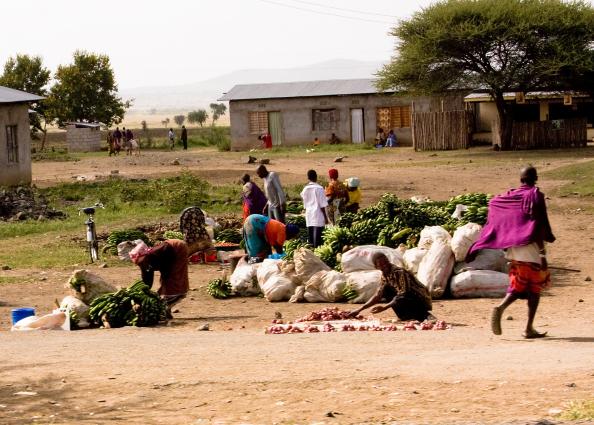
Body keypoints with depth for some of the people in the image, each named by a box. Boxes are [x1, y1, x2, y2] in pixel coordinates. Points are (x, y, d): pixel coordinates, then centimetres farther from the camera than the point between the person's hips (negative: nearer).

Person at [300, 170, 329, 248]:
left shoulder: (305, 189, 5)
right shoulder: (319, 188, -10)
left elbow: (305, 204, 11)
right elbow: (322, 205, -10)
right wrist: (326, 217, -4)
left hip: (309, 216, 5)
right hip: (318, 217, -5)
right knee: (317, 238, -5)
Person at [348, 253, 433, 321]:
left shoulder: (399, 272, -21)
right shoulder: (384, 276, 4)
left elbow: (403, 295, -28)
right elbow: (377, 296, 8)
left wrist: (384, 307, -35)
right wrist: (359, 309, 0)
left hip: (422, 300, -8)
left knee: (397, 301, -32)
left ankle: (426, 316, -13)